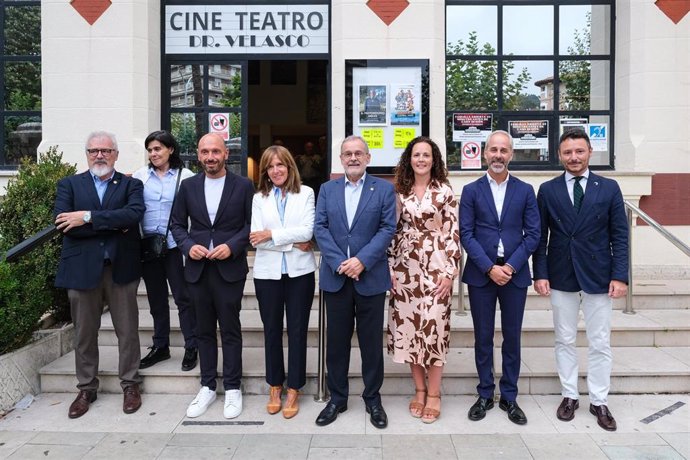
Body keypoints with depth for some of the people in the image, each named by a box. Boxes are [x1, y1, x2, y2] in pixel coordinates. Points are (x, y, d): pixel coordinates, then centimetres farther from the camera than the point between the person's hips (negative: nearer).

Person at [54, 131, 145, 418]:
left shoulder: (131, 185, 5)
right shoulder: (69, 185, 7)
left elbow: (135, 213, -16)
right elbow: (63, 224, -9)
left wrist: (88, 217, -18)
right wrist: (112, 225, -14)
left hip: (121, 267, -1)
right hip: (82, 268, 1)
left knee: (127, 331, 7)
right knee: (84, 333, 12)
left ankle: (130, 384, 23)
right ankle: (86, 389, 27)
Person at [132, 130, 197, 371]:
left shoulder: (186, 176, -2)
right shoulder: (139, 176, 7)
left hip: (176, 245, -4)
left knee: (183, 297, 0)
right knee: (156, 298, 14)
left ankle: (191, 348, 11)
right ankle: (160, 347, 27)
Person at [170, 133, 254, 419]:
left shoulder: (243, 186, -1)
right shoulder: (188, 186, 7)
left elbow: (251, 224, -1)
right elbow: (177, 224, 10)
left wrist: (232, 246, -15)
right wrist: (188, 246, -8)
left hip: (230, 268, -3)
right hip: (197, 268, 3)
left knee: (230, 329, 4)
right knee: (204, 330, 12)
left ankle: (232, 388, 17)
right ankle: (207, 387, 25)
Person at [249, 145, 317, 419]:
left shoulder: (306, 193, 1)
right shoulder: (259, 198, 5)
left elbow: (307, 231, -10)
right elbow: (256, 239, -6)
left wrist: (272, 235, -13)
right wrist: (293, 243, -12)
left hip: (299, 271, -1)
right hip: (268, 272, 2)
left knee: (297, 330, 6)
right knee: (272, 330, 11)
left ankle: (293, 391, 18)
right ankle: (274, 387, 27)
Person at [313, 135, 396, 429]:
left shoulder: (384, 189, 3)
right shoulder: (327, 189, 10)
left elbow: (387, 228, -5)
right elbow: (320, 228, 1)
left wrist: (362, 260, -16)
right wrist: (340, 263, -12)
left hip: (370, 277, -2)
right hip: (335, 277, 2)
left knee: (371, 341, 7)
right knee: (336, 341, 10)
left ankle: (373, 399, 23)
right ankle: (337, 398, 24)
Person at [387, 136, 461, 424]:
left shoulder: (445, 192, -1)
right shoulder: (399, 192, 8)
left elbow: (453, 234, -4)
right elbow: (393, 231, 10)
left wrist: (449, 271, -10)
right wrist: (391, 267, 4)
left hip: (435, 267, -3)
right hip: (405, 268, 3)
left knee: (433, 327, -1)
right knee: (408, 327, 7)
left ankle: (434, 394, 13)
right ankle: (419, 389, 22)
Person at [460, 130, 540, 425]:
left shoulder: (525, 191, 5)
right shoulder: (471, 191, 3)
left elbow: (533, 234, 1)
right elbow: (466, 234, -3)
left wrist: (511, 266, -11)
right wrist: (489, 268, -13)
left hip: (514, 274, 1)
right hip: (480, 274, 0)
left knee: (512, 337, 8)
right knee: (483, 337, 8)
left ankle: (509, 397, 22)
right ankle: (485, 395, 21)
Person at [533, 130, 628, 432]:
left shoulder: (609, 188, 1)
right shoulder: (548, 190, 2)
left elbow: (619, 235, 0)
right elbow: (541, 236, 2)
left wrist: (619, 276, -7)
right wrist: (540, 274, -5)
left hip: (598, 278, 0)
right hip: (561, 278, 1)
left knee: (600, 344, 7)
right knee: (565, 341, 11)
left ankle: (599, 402, 21)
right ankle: (569, 396, 25)